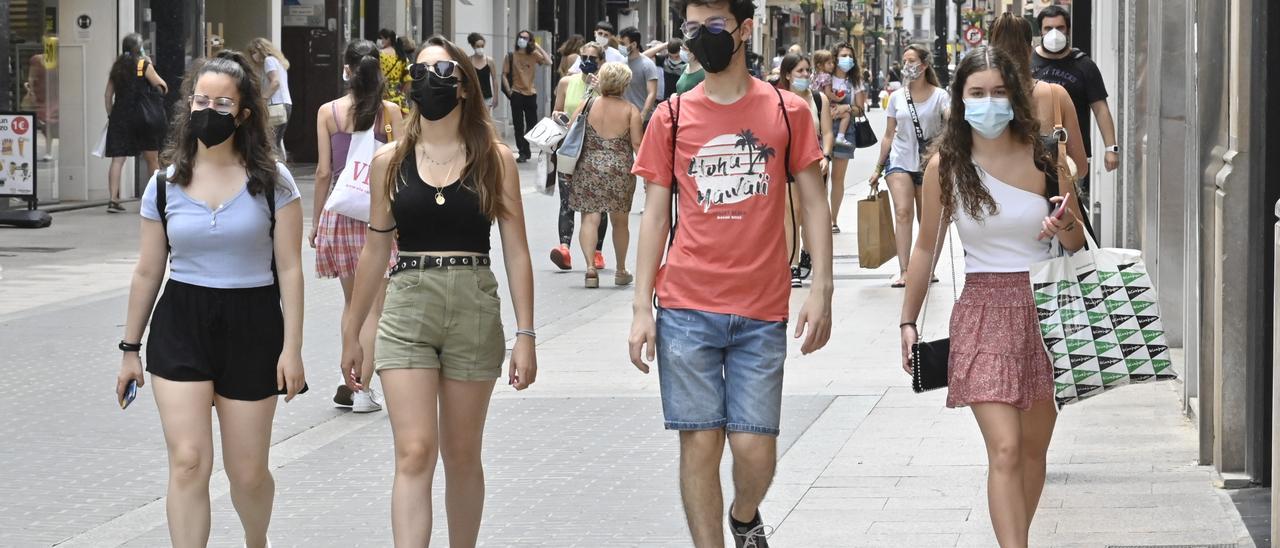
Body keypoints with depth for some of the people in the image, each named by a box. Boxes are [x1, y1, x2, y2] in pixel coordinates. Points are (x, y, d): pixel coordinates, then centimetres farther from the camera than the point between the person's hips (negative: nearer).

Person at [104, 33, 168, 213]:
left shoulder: (117, 67, 9)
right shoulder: (144, 65, -4)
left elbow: (108, 95, 11)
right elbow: (162, 88, 0)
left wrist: (110, 115, 18)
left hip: (120, 117, 3)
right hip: (142, 116, -3)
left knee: (117, 159, -2)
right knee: (152, 159, 11)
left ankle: (113, 199, -13)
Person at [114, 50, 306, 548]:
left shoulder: (270, 181, -2)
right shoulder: (166, 185, 4)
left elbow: (289, 269, -2)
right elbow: (148, 272, 11)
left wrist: (291, 347, -7)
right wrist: (130, 348, 13)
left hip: (251, 325, -1)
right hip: (180, 325, 1)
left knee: (247, 472, 6)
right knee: (188, 462, -12)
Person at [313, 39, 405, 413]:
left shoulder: (328, 112, -2)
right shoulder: (389, 112, -5)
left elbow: (324, 172, -1)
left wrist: (316, 220, 8)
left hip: (340, 211, 2)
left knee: (352, 301, 16)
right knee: (373, 305, 2)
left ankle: (350, 383, 13)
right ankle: (362, 388, -2)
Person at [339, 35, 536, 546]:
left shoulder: (495, 159, 2)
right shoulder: (390, 161, 6)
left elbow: (516, 251, 1)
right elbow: (376, 249, 13)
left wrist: (525, 335, -4)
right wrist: (351, 332, 14)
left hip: (474, 311, 0)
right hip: (406, 311, 0)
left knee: (462, 455, 9)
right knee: (414, 453, -11)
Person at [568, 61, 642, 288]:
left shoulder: (587, 105, 1)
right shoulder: (630, 110, -3)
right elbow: (637, 144, -7)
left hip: (588, 168, 0)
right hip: (620, 170, 0)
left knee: (590, 218, -2)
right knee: (620, 220, 15)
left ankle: (590, 266, -20)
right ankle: (621, 271, 26)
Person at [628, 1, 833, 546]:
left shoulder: (788, 111, 4)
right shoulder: (671, 118, 5)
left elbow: (813, 204, 6)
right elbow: (655, 217, 7)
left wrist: (821, 291, -4)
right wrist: (642, 310, 1)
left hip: (761, 313, 0)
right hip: (687, 311, 0)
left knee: (755, 449, -1)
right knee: (700, 443, 0)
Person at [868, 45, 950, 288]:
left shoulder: (939, 96, -1)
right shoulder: (897, 97, 8)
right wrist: (878, 168, 13)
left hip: (929, 162, -1)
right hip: (900, 160, 1)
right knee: (903, 212, -15)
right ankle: (903, 271, -20)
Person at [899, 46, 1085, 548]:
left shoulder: (1042, 157, -2)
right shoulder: (946, 165, -3)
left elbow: (1078, 246, 6)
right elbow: (927, 248, 8)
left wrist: (1067, 231, -17)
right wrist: (909, 321, 11)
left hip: (1043, 308, 2)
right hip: (984, 312, -2)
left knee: (1034, 448, 11)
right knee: (1005, 450, -13)